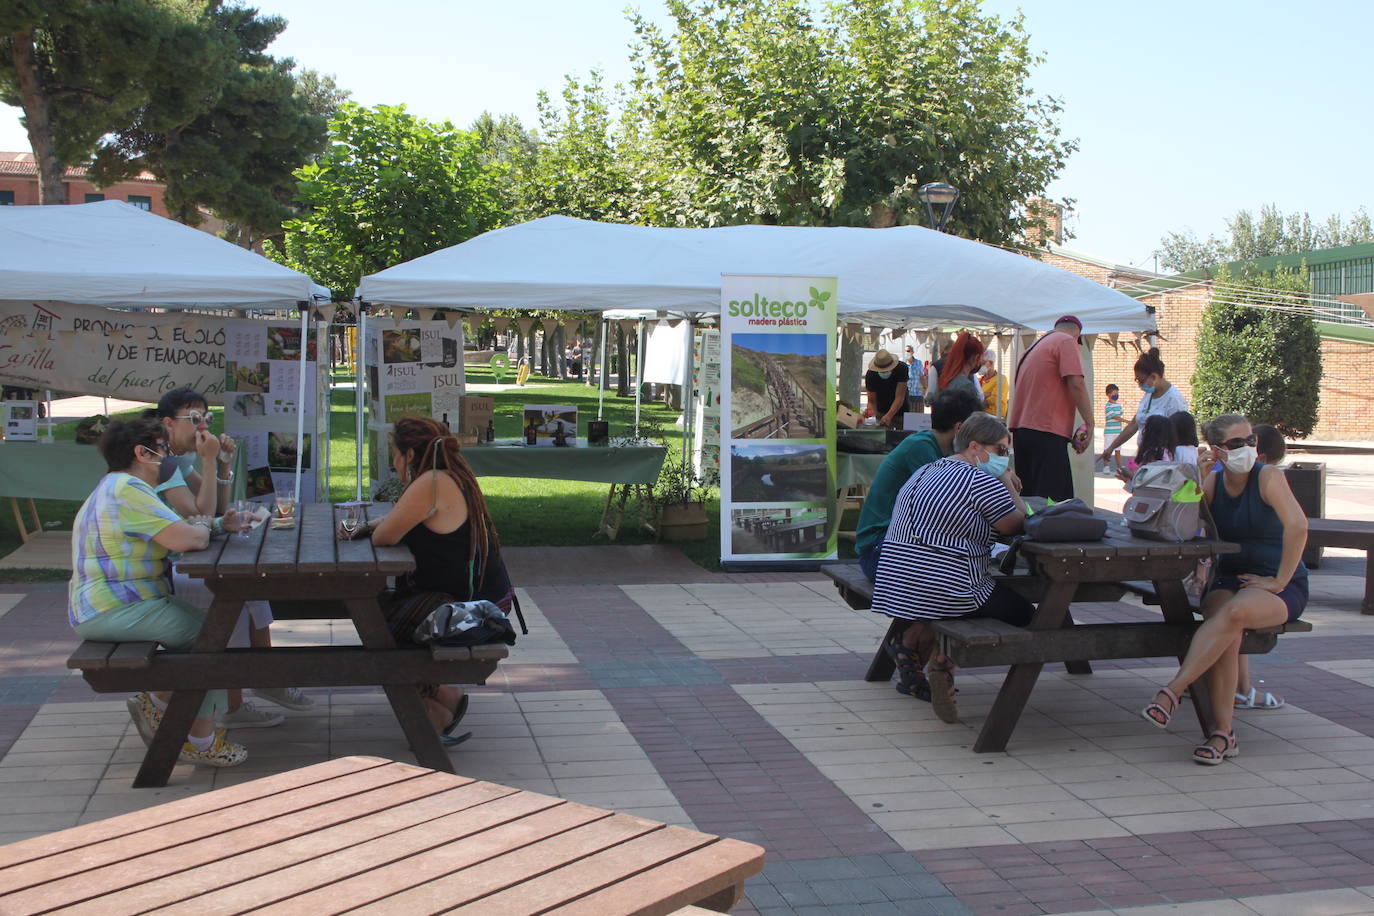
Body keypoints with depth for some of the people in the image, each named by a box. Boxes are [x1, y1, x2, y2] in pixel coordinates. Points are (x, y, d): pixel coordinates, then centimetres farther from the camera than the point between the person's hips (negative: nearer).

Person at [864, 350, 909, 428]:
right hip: (882, 413, 1)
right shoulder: (870, 375, -21)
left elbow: (899, 397, -30)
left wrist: (889, 416, -42)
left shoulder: (901, 368, -26)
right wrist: (871, 412, -40)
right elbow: (871, 401, -17)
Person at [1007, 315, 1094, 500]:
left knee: (1028, 497, 11)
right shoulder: (1066, 341, -1)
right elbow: (1076, 384, -14)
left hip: (1022, 430, 9)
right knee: (1052, 500, -11)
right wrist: (1089, 423, -9)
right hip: (1047, 433, -9)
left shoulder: (1036, 346, 24)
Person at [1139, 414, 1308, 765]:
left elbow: (1297, 526, -24)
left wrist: (1278, 581, -22)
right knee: (1227, 630, -31)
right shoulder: (1212, 482, 5)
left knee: (1234, 612, -36)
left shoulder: (1268, 477, -10)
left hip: (1280, 586, -3)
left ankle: (1172, 693, -37)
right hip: (1228, 579, 3)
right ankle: (1223, 732, -32)